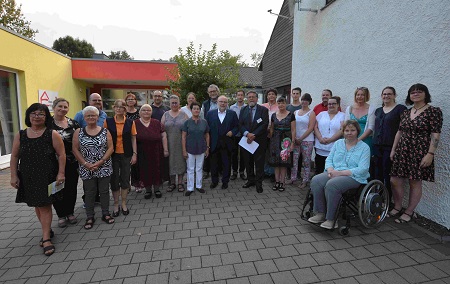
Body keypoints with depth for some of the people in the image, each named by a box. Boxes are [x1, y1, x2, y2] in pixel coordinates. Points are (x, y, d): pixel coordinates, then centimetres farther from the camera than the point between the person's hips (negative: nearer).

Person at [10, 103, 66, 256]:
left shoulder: (52, 134, -7)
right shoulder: (20, 135, 4)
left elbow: (61, 154, -8)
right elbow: (14, 157, 7)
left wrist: (61, 173, -13)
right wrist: (14, 176, 2)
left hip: (47, 177, -4)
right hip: (28, 178, 4)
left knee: (45, 206, 0)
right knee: (37, 205, 14)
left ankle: (46, 238, 10)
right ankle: (48, 230, 33)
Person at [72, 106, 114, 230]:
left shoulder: (105, 131, -1)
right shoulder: (78, 132, 2)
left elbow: (110, 148, -5)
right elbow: (75, 149, -2)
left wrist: (100, 162, -14)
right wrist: (85, 164, -12)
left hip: (104, 168, 0)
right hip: (86, 169, 0)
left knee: (104, 191, 9)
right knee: (89, 192, 10)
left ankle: (105, 214, 24)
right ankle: (90, 217, 25)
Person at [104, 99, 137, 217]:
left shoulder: (130, 122, 0)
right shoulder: (108, 121, -1)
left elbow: (133, 139, 3)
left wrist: (134, 154, -3)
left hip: (126, 155, 0)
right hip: (112, 155, 0)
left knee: (125, 179, 8)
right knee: (114, 180, 8)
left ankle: (124, 203, 24)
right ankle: (116, 205, 24)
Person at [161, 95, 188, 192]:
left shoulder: (183, 115, 3)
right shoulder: (165, 115, 7)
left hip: (181, 143, -1)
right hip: (169, 144, 1)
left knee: (180, 161, 5)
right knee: (170, 162, 7)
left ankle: (180, 182, 18)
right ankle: (172, 183, 21)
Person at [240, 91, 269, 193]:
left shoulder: (263, 110, -1)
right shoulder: (243, 110, 10)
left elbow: (264, 125, -10)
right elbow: (240, 124, 3)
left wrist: (254, 135, -15)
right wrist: (247, 134, -15)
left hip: (259, 140, -3)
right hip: (246, 140, 4)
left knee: (259, 162, 1)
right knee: (248, 162, 11)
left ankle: (259, 183, 12)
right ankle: (250, 180, 25)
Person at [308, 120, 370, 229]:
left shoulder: (364, 147, 1)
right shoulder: (338, 143, 16)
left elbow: (362, 169, -10)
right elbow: (329, 159, 13)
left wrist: (340, 173, -19)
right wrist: (331, 170, -10)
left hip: (354, 177, -5)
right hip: (334, 173, 5)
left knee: (331, 185, -34)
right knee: (316, 180, -24)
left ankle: (331, 219, -21)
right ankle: (320, 213, -15)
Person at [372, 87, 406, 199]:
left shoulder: (400, 109, -2)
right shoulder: (378, 110, 17)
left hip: (390, 146, -5)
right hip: (377, 146, 5)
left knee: (388, 174, -3)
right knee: (377, 173, 8)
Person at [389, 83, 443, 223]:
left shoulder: (434, 111, -4)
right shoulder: (405, 113, 12)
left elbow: (435, 135, -9)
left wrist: (430, 154, -16)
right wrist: (393, 150, 12)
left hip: (419, 153, -5)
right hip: (402, 151, 5)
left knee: (415, 183, 4)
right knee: (395, 181, 4)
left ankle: (409, 212, 18)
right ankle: (397, 208, 22)